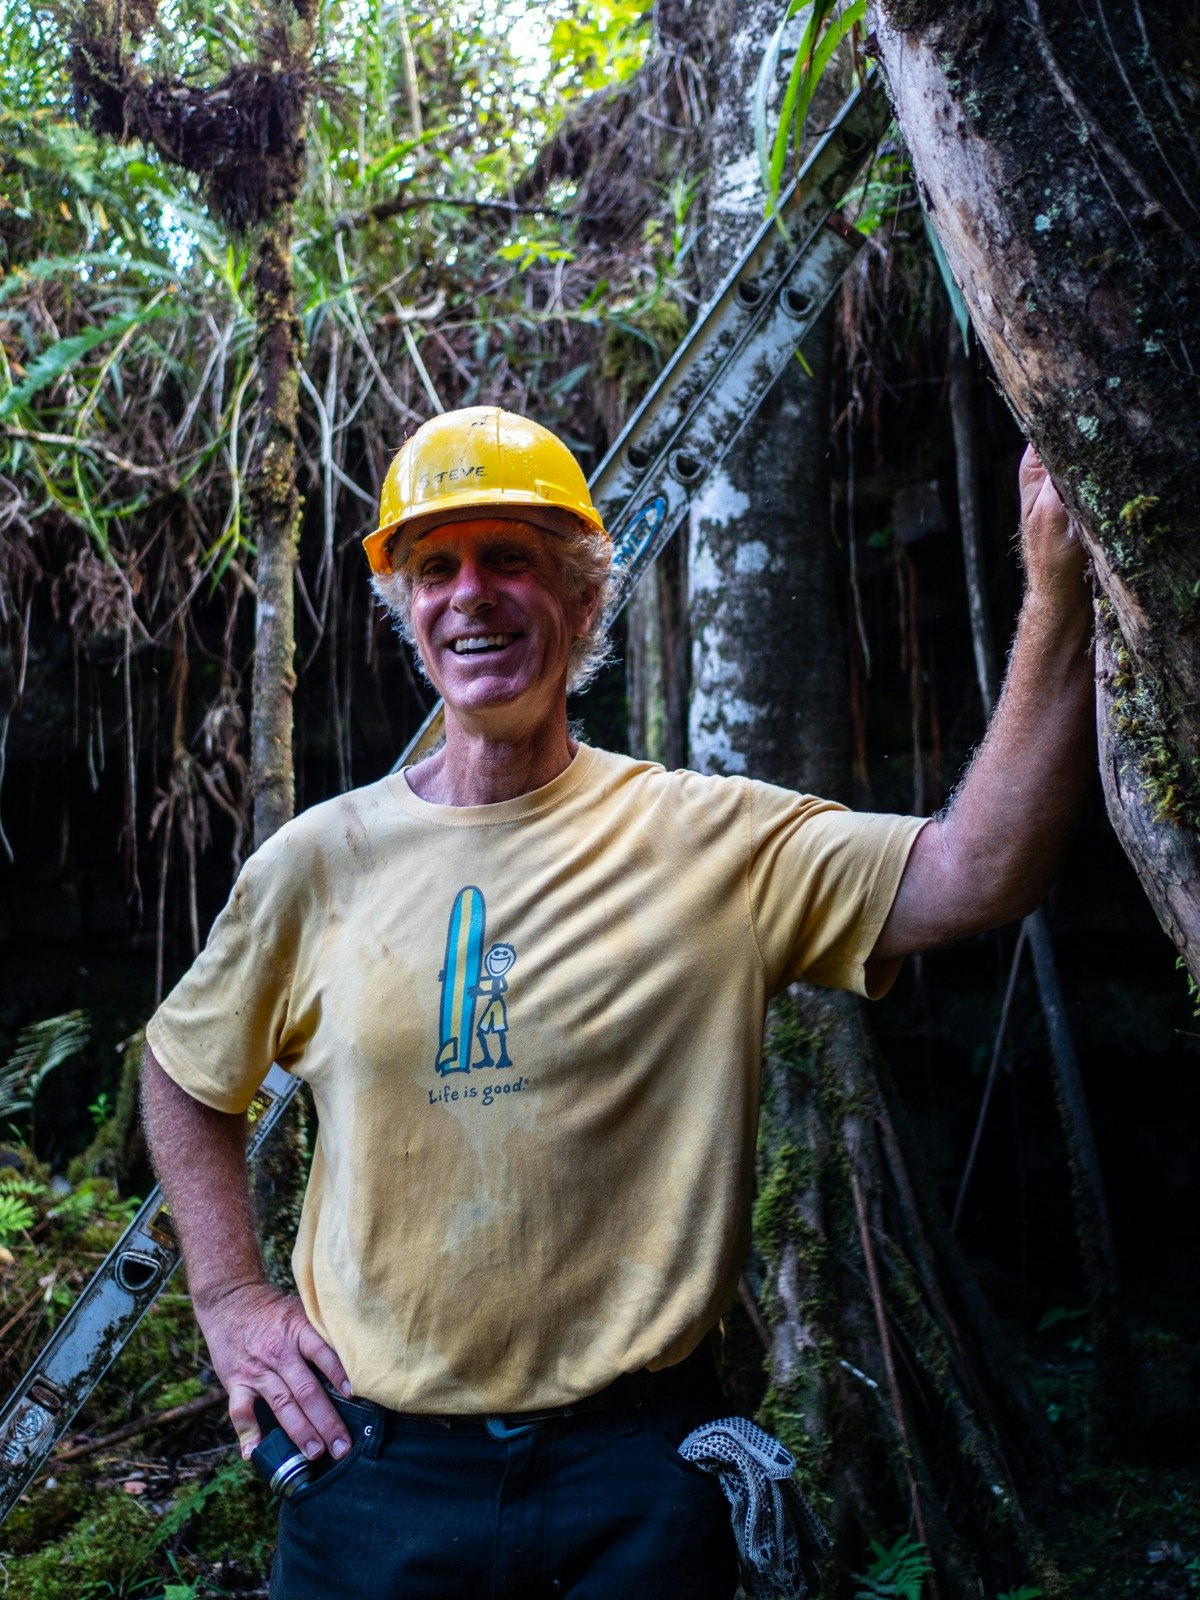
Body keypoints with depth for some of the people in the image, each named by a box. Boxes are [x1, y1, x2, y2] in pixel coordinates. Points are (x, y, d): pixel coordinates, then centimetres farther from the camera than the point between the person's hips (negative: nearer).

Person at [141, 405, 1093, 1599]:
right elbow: (184, 1072, 14)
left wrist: (1057, 598, -29)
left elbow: (974, 876, -21)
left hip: (640, 1467, -1)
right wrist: (229, 1295, 6)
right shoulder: (318, 862, -1)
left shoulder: (714, 842, -8)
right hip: (378, 1467, 2)